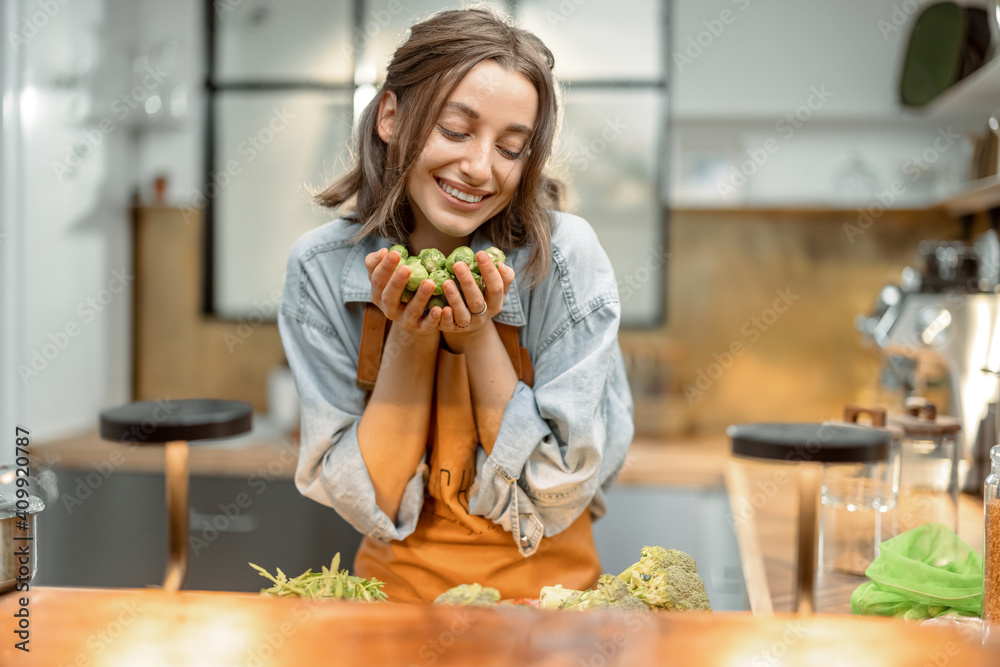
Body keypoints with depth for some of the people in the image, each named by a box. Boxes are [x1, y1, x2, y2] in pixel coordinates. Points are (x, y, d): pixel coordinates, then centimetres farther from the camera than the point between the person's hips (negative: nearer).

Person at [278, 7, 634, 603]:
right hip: (396, 586, 1)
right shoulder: (321, 269, -8)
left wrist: (478, 339, -19)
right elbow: (370, 506, -7)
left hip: (546, 591, -1)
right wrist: (408, 343, -18)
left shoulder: (565, 257, -13)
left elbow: (555, 497, -10)